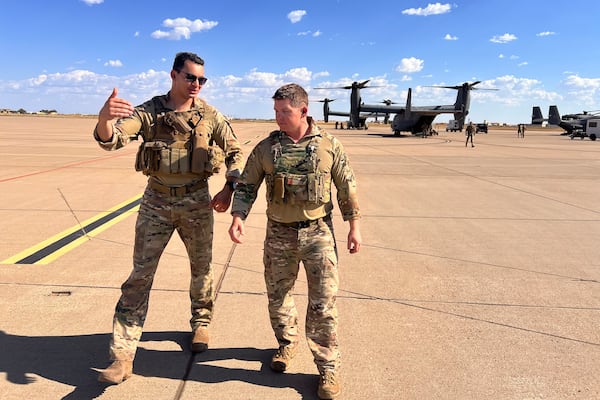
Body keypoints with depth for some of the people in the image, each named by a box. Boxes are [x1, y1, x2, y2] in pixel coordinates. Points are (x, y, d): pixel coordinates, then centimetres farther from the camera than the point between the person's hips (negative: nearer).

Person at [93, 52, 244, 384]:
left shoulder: (210, 115, -1)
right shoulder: (148, 112, -4)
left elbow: (235, 152, 8)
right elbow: (110, 140, -17)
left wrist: (229, 188, -6)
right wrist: (104, 117, -40)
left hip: (197, 201, 1)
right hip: (156, 200, 0)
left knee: (202, 268, 14)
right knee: (140, 274, -1)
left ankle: (201, 323, 39)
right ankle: (122, 356, 4)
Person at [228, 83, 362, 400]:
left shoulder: (329, 145, -4)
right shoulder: (266, 148, -1)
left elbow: (347, 187, 2)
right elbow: (246, 186, 3)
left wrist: (354, 227, 2)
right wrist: (237, 217, -13)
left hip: (318, 232, -2)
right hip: (279, 233, 2)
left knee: (323, 302, 0)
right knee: (277, 295, 14)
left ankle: (328, 365, 15)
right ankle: (287, 343, 40)